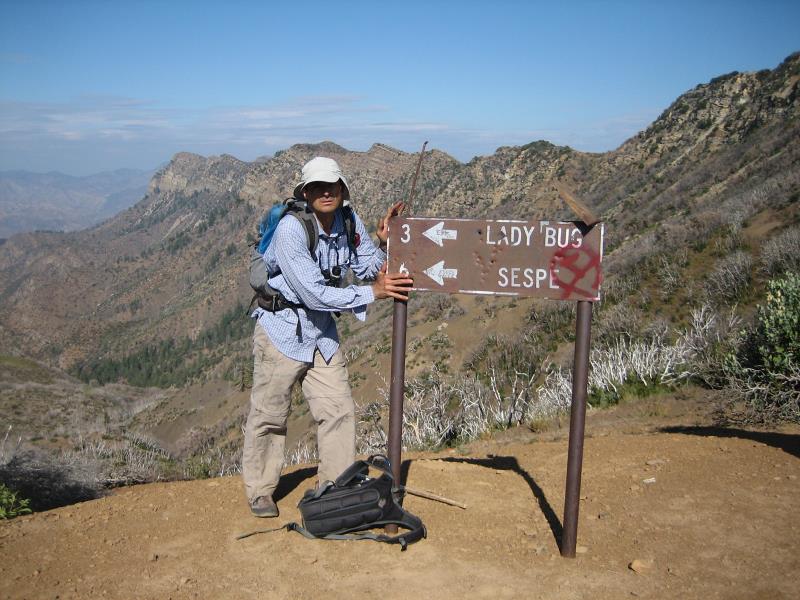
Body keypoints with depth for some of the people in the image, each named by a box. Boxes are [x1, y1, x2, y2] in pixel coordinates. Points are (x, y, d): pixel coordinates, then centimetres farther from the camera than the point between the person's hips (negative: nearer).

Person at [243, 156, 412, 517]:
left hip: (321, 329, 6)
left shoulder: (349, 222, -4)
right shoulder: (291, 229, -24)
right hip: (282, 327, -6)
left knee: (339, 409, 6)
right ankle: (259, 490, 26)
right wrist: (373, 293, -28)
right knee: (269, 414, 6)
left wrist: (383, 243, -14)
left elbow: (368, 268, 6)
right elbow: (314, 293, -28)